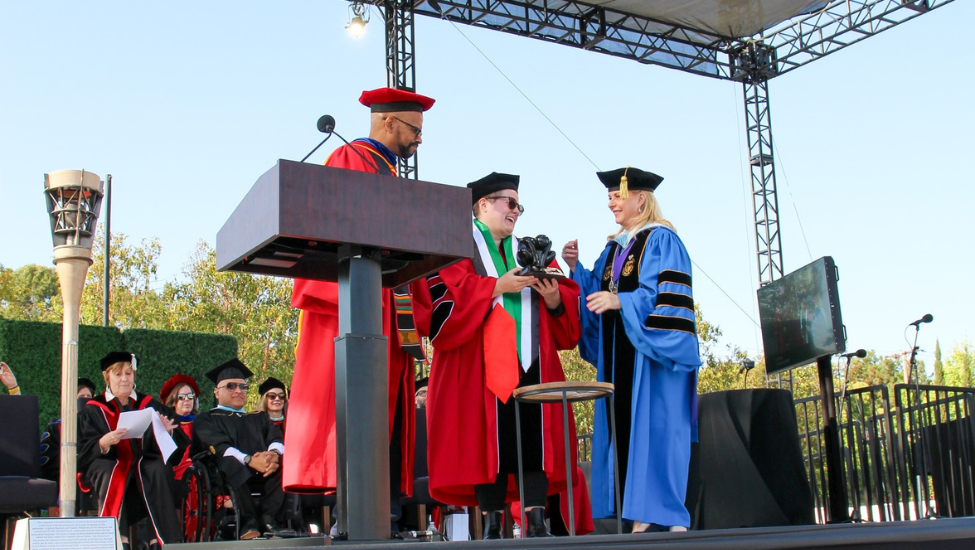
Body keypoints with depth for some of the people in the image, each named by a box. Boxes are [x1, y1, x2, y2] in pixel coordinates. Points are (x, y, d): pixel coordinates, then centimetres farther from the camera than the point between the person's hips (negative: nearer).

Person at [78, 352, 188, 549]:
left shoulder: (149, 405, 15)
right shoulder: (93, 410, 10)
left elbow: (180, 445, 8)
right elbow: (84, 453, -3)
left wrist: (167, 432, -16)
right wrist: (104, 442, -24)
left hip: (144, 467, 1)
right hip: (110, 466, -1)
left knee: (159, 469, -32)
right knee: (111, 473, -35)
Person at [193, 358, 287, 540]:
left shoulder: (259, 418, 32)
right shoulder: (206, 420, 18)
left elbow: (277, 439, 11)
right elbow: (218, 446, -3)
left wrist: (274, 454, -16)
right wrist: (249, 460, -22)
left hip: (265, 474, 4)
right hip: (230, 473, -3)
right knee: (231, 462, -37)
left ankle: (267, 517, -29)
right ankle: (249, 521, -31)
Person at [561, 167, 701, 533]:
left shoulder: (661, 240, -4)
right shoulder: (613, 248, 20)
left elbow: (666, 294, -15)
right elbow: (595, 291, 16)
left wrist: (620, 301, -26)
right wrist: (575, 268, 1)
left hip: (651, 351, -8)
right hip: (618, 351, 8)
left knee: (655, 428, -10)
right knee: (624, 429, 2)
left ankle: (667, 516, -8)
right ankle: (643, 516, 4)